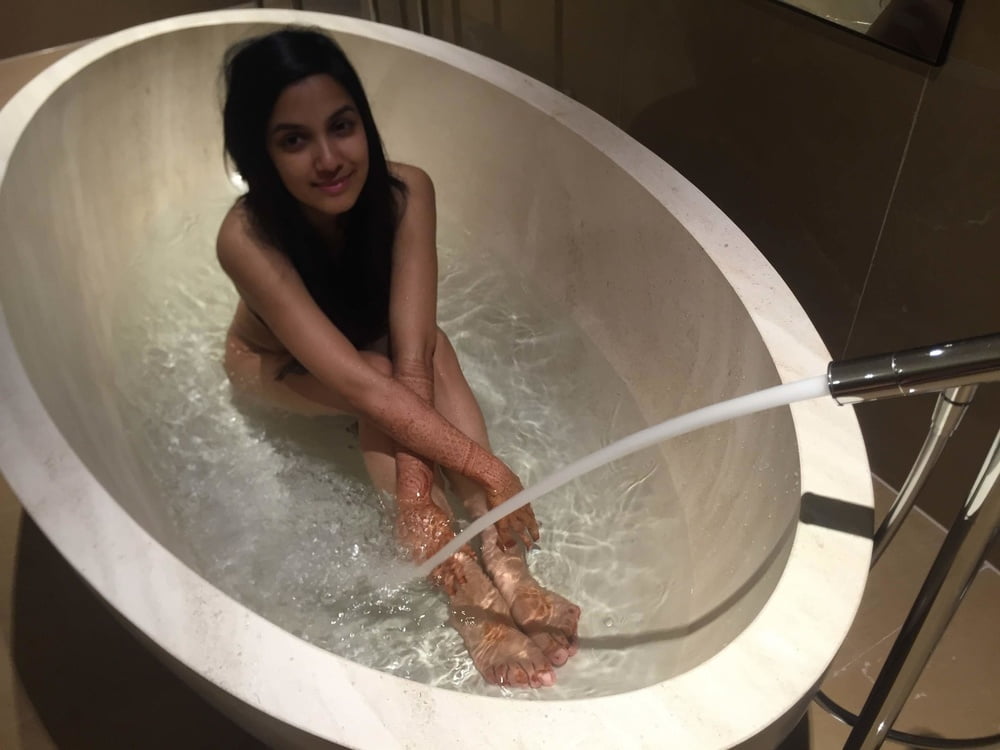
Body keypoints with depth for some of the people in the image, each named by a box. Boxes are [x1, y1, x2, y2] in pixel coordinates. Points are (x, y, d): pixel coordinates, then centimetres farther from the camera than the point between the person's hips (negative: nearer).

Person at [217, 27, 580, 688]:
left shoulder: (406, 192, -31)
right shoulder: (247, 239, -39)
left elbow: (413, 357, -38)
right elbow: (363, 385, -45)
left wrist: (417, 488, -49)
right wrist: (490, 472, -48)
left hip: (372, 339, 2)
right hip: (276, 363, -2)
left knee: (426, 350, -31)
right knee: (385, 382, -33)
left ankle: (503, 561, -35)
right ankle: (467, 590, -32)